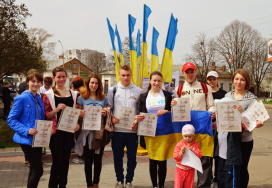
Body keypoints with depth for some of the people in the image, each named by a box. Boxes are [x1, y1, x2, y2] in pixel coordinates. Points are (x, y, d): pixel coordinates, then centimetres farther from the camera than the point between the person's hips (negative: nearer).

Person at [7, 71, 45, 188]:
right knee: (38, 170, -9)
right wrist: (27, 130, -23)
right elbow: (11, 120, -13)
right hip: (27, 139, -8)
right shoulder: (22, 99, -12)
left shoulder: (39, 99, 10)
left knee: (34, 169, 16)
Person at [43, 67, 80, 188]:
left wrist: (77, 123, 2)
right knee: (57, 161, -2)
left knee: (65, 160, 9)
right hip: (56, 132, -4)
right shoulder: (48, 94, -1)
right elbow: (45, 115, -4)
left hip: (69, 131, 4)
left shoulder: (73, 94, 11)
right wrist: (56, 109, -20)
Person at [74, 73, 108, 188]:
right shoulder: (82, 98, 3)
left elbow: (106, 115, 12)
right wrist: (81, 115, -16)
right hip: (87, 132, -1)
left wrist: (105, 114, -10)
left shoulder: (103, 98, 7)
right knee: (88, 160, 5)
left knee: (98, 159, 10)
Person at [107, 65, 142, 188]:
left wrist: (137, 122, -8)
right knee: (117, 157, 9)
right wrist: (111, 117, -10)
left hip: (132, 130, 0)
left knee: (132, 157, 7)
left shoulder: (138, 91, 5)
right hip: (117, 130, 0)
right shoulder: (113, 90, 6)